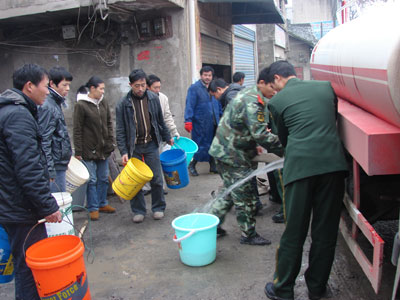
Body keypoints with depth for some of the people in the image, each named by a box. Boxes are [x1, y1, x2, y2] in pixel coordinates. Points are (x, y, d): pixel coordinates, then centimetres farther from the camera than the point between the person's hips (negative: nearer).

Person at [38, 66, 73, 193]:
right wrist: (50, 170, -21)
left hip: (60, 163, 10)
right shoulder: (47, 107, -17)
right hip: (55, 166, -10)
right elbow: (44, 141, -20)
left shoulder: (56, 104, 13)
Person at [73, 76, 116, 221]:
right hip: (89, 150, -6)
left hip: (103, 149, 6)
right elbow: (77, 130, -10)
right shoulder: (81, 105, -10)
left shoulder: (104, 103, 7)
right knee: (92, 179, 1)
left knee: (104, 178, 13)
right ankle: (93, 208, 13)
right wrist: (78, 152, -11)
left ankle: (102, 203, 27)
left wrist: (110, 143, 7)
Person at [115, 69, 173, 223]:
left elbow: (160, 121, 12)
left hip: (151, 145, 1)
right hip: (133, 147, -1)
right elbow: (120, 131, -5)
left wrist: (167, 138, 19)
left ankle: (158, 208, 22)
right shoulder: (123, 104, -7)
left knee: (156, 179, 4)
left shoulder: (153, 98, -1)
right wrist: (123, 152, -12)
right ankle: (138, 210, 21)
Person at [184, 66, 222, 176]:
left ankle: (213, 166, 25)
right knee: (199, 146, 0)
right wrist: (188, 121, -19)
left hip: (213, 124, 6)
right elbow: (189, 105, -13)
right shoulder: (194, 88, -8)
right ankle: (192, 165, 19)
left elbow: (218, 104, 19)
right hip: (200, 124, -6)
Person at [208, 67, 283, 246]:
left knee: (230, 192, 19)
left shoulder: (247, 95, 14)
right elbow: (260, 134, -26)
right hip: (233, 156, -10)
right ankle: (249, 235, 14)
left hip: (224, 152, 10)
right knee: (245, 197, 1)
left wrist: (253, 145, 18)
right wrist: (285, 150, -20)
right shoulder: (252, 102, -20)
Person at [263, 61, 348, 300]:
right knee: (326, 233, 13)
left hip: (300, 168, -3)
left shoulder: (277, 101, 5)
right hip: (333, 164, 3)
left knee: (293, 233, 7)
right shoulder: (326, 87, 14)